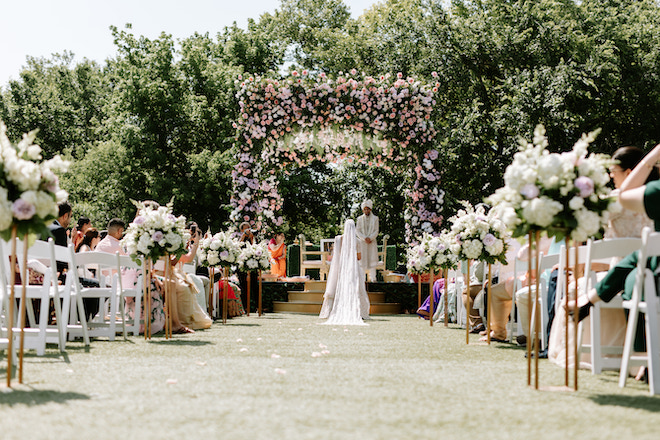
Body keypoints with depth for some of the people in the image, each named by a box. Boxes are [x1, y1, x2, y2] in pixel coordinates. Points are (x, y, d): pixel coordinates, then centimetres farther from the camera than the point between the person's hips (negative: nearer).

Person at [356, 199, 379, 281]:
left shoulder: (375, 218, 4)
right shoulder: (360, 219, 6)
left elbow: (376, 231, 1)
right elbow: (357, 231, 1)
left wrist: (370, 238, -14)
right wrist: (365, 238, -12)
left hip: (372, 242, 0)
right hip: (362, 243, 0)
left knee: (372, 260, -3)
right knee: (362, 260, -2)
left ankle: (373, 278, 0)